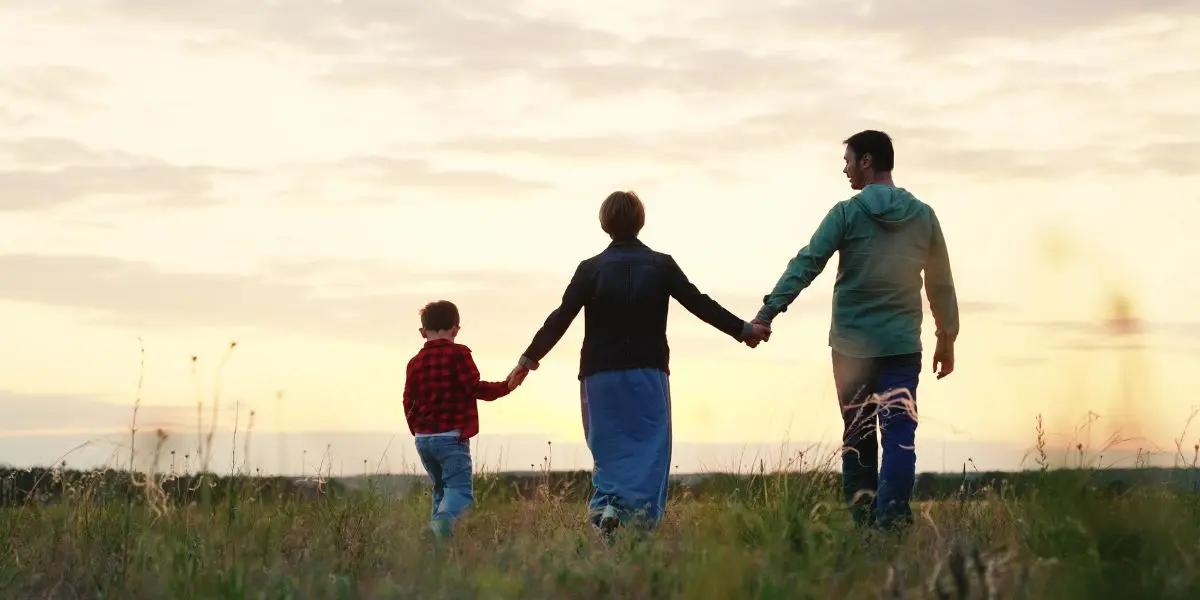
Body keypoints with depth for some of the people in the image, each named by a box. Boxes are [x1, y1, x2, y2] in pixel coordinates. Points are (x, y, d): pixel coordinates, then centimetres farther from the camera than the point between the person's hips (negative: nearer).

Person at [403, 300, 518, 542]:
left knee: (441, 488, 20)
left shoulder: (415, 363, 11)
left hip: (423, 438, 6)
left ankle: (436, 522, 8)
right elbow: (475, 388, -10)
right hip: (452, 437, -6)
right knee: (459, 488, -12)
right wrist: (507, 386, 0)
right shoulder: (458, 354, -4)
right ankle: (444, 519, -39)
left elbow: (409, 404, 13)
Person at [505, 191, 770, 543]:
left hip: (600, 374, 0)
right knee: (650, 447, 3)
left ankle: (606, 503, -14)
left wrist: (529, 359, 3)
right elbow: (701, 305, 5)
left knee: (608, 447, 8)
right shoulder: (661, 265, 1)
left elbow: (560, 318, -4)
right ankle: (643, 520, -8)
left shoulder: (591, 269, -1)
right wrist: (743, 330, 15)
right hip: (649, 374, 0)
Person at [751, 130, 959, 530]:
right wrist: (947, 339, 19)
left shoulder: (847, 213, -3)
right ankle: (891, 520, -22)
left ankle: (863, 521, 13)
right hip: (903, 344, 1)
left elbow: (805, 266, -11)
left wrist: (767, 313, -14)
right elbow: (941, 284, 11)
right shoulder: (922, 216, 6)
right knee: (899, 434, -6)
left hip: (851, 344, -1)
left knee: (857, 436, 11)